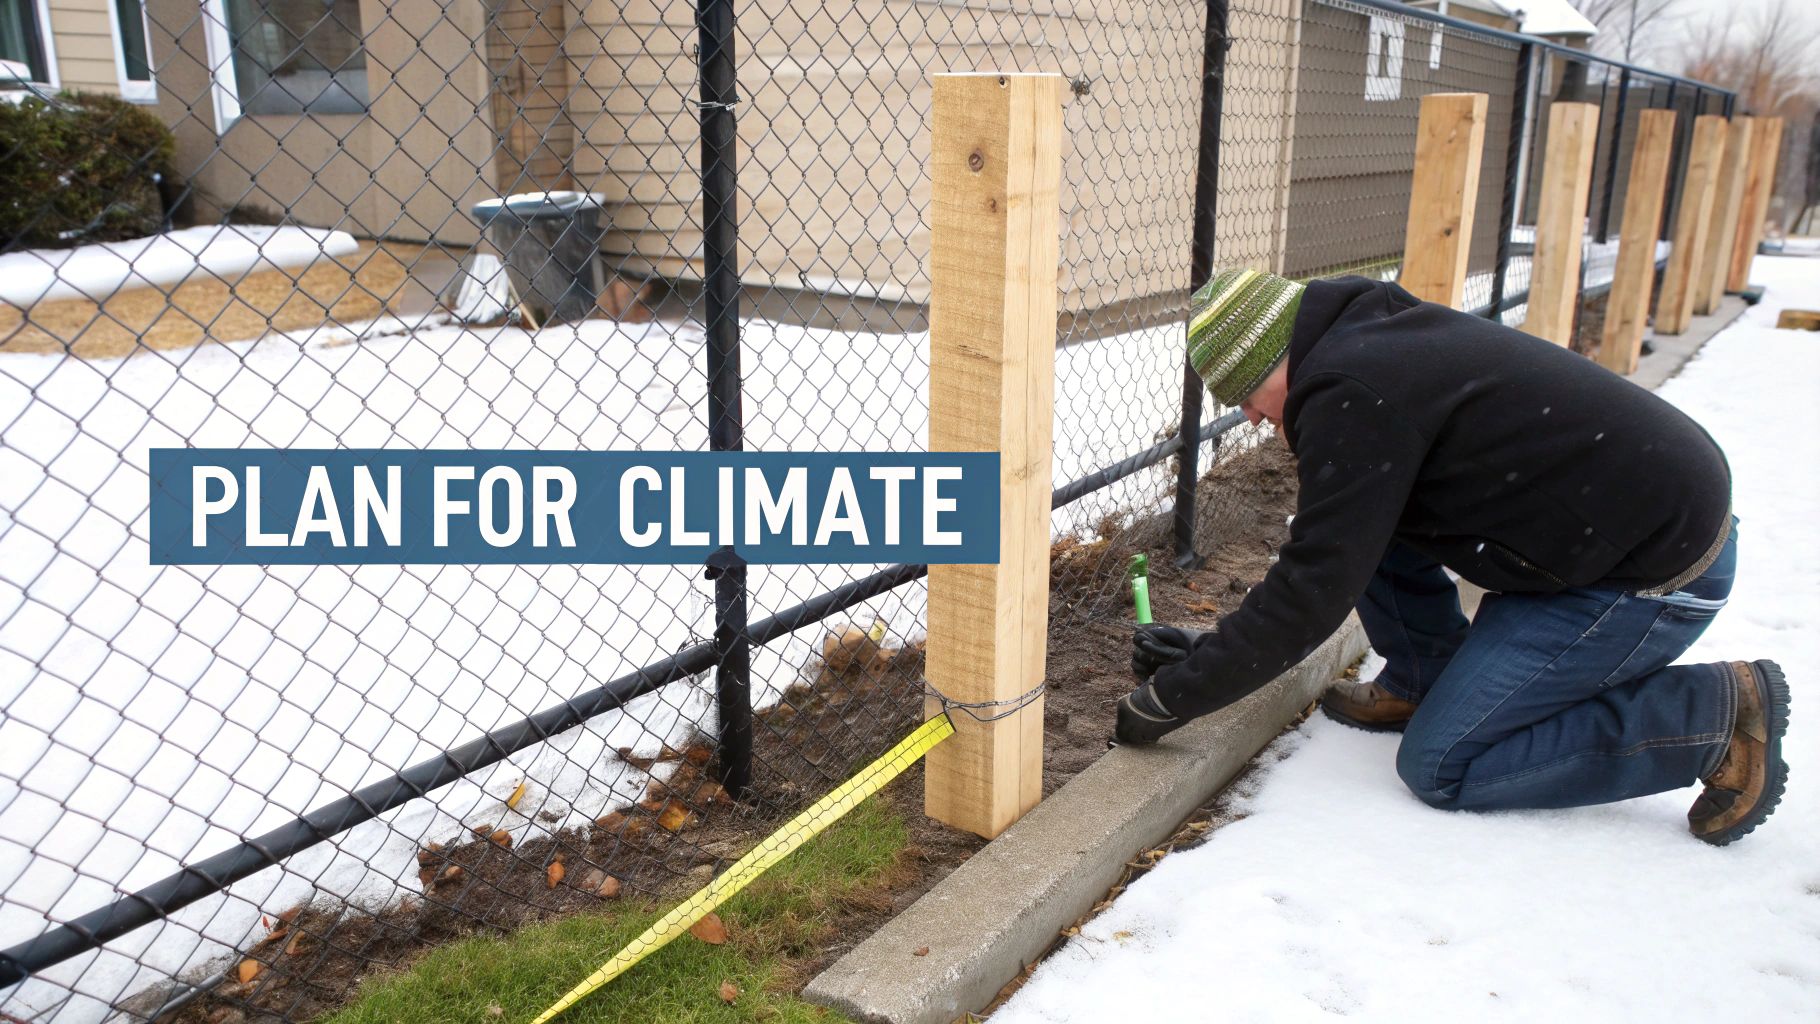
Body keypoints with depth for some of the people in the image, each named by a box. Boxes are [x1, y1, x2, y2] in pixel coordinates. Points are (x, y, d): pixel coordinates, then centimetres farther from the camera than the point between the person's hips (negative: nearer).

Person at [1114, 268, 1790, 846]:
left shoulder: (1350, 394, -22)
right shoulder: (1378, 337, 9)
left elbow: (1312, 590, -22)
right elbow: (1326, 554, 17)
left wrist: (1170, 698, -13)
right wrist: (1209, 653, 15)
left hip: (1656, 568, -10)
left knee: (1439, 768, -6)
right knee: (1366, 518, 4)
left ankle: (1718, 713, -2)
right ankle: (1421, 684, 18)